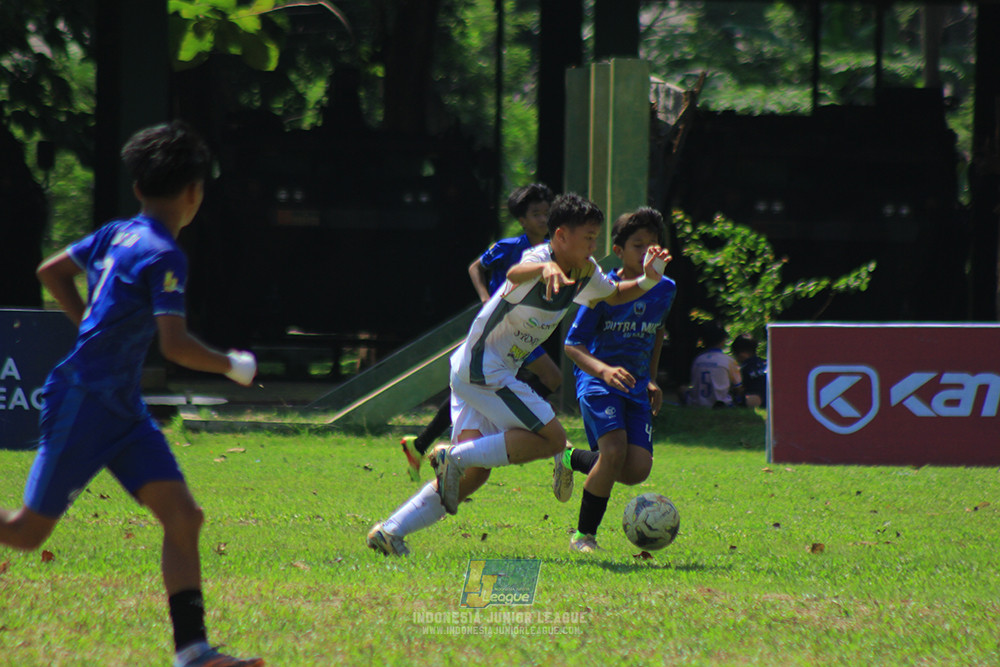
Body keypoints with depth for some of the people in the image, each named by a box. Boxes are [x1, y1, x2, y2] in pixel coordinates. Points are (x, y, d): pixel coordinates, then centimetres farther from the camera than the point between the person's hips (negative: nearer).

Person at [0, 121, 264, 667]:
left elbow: (51, 271, 22)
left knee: (183, 516, -2)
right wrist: (234, 366, -8)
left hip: (122, 409, 9)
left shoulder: (118, 235, 9)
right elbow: (175, 345, -23)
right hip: (84, 403, -9)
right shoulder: (163, 257, -16)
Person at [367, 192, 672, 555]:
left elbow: (613, 295, 27)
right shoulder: (540, 259, -20)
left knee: (474, 472, 1)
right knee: (552, 438, -14)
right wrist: (545, 268, -69)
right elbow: (515, 274, -45)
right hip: (481, 366, -9)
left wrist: (647, 281, 6)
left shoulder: (585, 272, 7)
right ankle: (455, 457, -13)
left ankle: (391, 531, -1)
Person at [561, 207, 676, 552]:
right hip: (597, 381, -5)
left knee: (638, 470, -11)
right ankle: (584, 534, -7)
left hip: (636, 385, 5)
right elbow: (573, 344, -12)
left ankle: (575, 460, 22)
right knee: (614, 451, -27)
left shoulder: (665, 290, 3)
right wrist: (603, 370, -30)